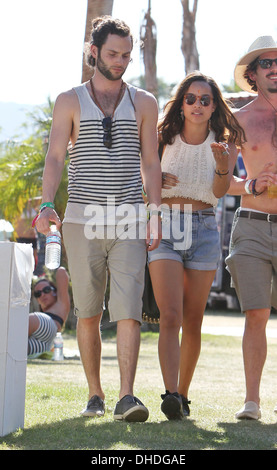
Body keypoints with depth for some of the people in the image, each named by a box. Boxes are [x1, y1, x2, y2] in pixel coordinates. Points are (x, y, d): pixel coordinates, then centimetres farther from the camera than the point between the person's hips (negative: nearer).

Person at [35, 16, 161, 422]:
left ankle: (126, 397, -17)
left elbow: (150, 162, 10)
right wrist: (47, 206, -17)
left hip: (128, 221, 0)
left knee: (128, 310, -12)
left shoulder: (143, 103, 11)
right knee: (88, 314, 6)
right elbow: (55, 158, -2)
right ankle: (95, 395, 18)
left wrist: (155, 214, 0)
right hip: (82, 220, 0)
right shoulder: (69, 102, 6)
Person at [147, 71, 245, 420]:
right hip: (164, 227, -1)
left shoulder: (223, 143, 6)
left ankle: (183, 394, 18)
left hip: (203, 229, 1)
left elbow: (220, 190, -9)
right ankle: (170, 396, -26)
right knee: (170, 316, -16)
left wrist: (223, 166, -31)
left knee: (192, 322, 5)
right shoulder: (162, 139, 5)